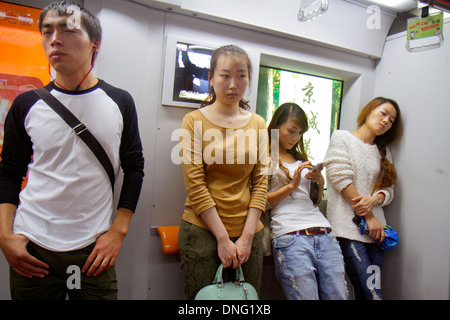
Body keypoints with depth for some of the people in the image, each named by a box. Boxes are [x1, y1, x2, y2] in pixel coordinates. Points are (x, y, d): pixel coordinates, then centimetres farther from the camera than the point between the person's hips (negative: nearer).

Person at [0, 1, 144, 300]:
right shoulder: (27, 105, 1)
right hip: (31, 247, 1)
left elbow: (134, 167, 2)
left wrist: (118, 231, -3)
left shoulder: (119, 102, -1)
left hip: (93, 250, -1)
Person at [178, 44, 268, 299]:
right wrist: (223, 238, -10)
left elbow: (260, 183, 3)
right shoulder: (195, 121, -3)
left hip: (248, 232, 3)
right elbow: (195, 186, -8)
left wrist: (246, 237, -5)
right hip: (203, 231, -3)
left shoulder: (258, 124, 6)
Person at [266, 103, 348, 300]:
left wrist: (320, 183, 8)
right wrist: (291, 185, -4)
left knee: (339, 296, -1)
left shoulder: (302, 159, 26)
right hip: (291, 236, -6)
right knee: (306, 297, -10)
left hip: (324, 234, 6)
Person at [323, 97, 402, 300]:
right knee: (372, 293, -12)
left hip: (374, 229, 5)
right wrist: (369, 216, -6)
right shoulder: (341, 137, 6)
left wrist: (374, 200, -10)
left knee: (369, 290, 0)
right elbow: (341, 180, -5)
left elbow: (388, 190, 13)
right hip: (348, 227, -5)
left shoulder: (384, 152, 23)